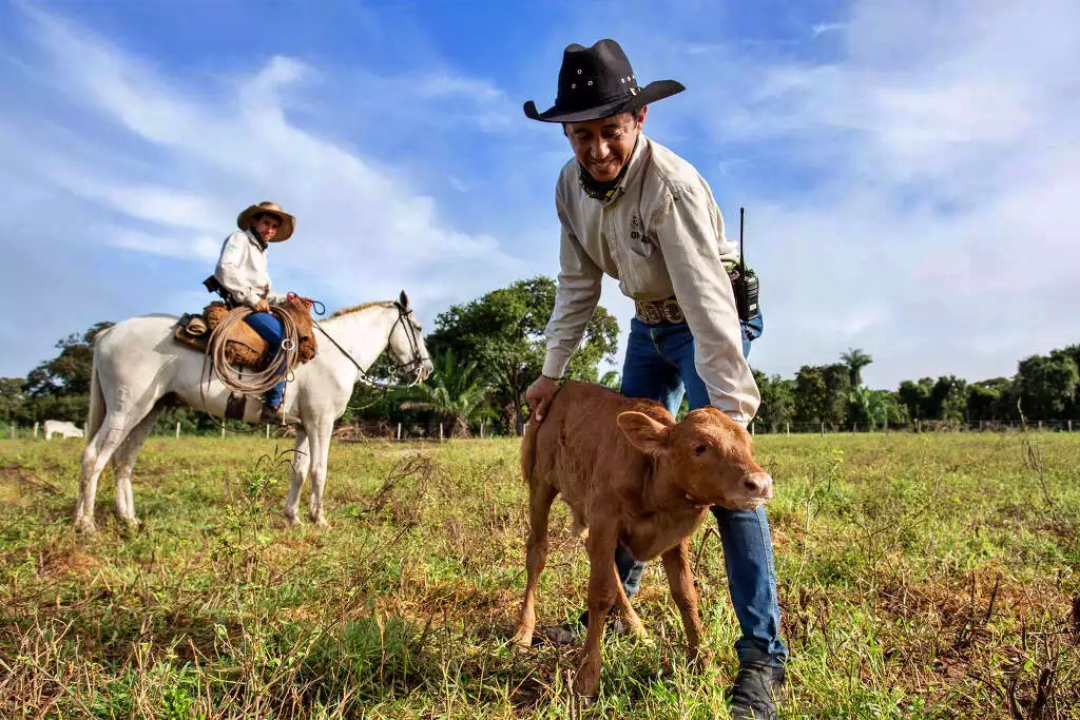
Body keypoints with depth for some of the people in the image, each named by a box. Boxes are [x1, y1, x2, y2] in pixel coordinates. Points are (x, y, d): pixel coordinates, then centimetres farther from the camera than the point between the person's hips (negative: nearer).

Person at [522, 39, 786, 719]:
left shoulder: (671, 184, -31)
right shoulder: (573, 184, -9)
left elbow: (708, 305, -36)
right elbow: (578, 283, 1)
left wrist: (732, 415, -40)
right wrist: (552, 372, 1)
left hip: (708, 323, -7)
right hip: (649, 324, 7)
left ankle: (762, 655, -11)